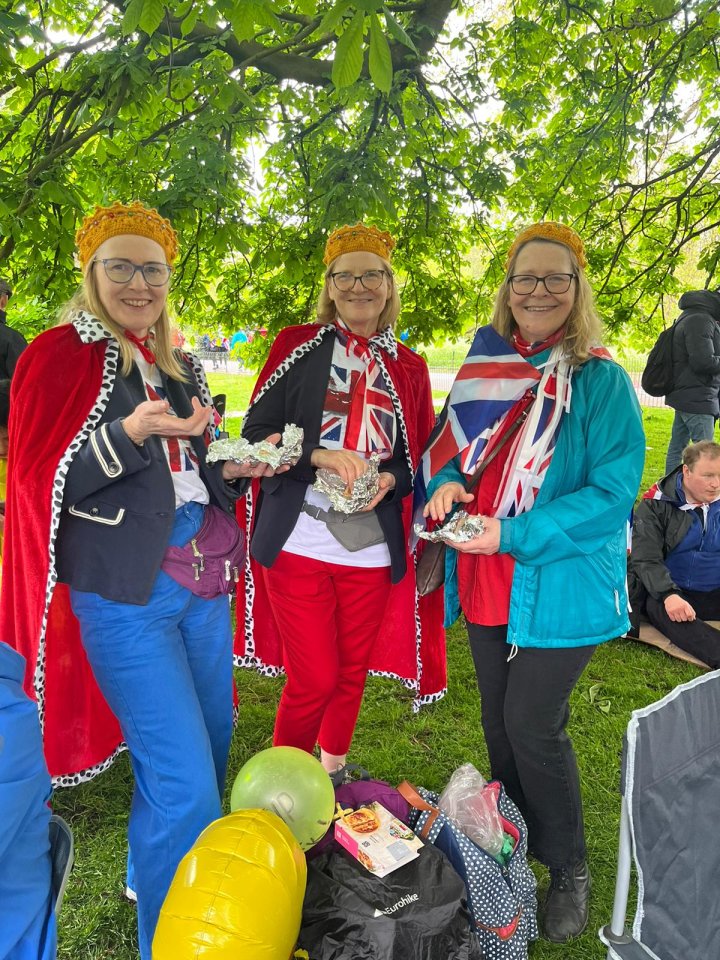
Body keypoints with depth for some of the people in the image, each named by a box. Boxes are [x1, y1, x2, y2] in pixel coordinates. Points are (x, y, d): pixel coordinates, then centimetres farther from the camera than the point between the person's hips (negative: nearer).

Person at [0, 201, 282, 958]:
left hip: (198, 578, 8)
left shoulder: (179, 367, 15)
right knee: (183, 782, -8)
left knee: (211, 745, 18)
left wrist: (237, 468, 3)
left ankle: (163, 873, 43)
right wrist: (129, 432, -25)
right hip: (123, 590, -7)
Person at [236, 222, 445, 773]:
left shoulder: (408, 369, 9)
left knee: (352, 672, 16)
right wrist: (320, 456, -20)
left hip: (374, 548, 3)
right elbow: (256, 432, -3)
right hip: (298, 541, -3)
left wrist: (389, 478, -10)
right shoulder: (298, 346, 2)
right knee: (314, 678, 0)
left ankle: (333, 772, 41)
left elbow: (421, 457, 12)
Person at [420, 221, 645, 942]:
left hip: (560, 585, -5)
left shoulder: (601, 380, -11)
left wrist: (512, 532, -24)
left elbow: (613, 493, -17)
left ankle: (568, 868, 27)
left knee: (532, 725, -1)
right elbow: (449, 446, 13)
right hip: (485, 583, 5)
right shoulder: (485, 367, 4)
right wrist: (446, 483, -10)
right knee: (498, 716, 18)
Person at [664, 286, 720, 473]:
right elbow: (704, 362, -24)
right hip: (697, 399, -10)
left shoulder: (691, 317, 15)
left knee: (677, 447, 12)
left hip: (687, 396, 10)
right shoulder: (700, 320, -18)